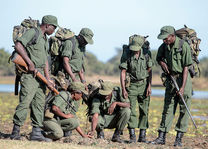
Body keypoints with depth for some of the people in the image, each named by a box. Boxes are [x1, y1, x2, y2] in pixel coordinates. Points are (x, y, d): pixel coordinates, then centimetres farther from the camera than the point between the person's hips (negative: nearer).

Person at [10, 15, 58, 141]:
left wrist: (48, 79, 10)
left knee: (39, 103, 7)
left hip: (40, 74, 9)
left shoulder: (45, 40, 21)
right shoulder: (32, 32, -6)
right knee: (25, 102, -12)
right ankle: (16, 132, -7)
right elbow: (18, 45, -19)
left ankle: (36, 132, 9)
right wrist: (30, 63, -19)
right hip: (29, 74, -9)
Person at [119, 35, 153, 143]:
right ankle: (132, 136, -6)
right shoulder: (126, 54, -12)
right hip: (131, 85, -2)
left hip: (144, 84, 2)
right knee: (131, 110, -8)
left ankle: (142, 135, 6)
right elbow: (123, 72, -10)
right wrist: (123, 89, -14)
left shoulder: (146, 53, -7)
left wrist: (149, 86, -4)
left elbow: (149, 70, 2)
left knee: (144, 110, 1)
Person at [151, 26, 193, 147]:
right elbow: (159, 58, 23)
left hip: (183, 79, -5)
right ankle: (161, 137, 3)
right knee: (168, 108, 4)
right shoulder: (164, 46, 2)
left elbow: (185, 68, -16)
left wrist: (182, 87, -19)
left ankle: (179, 138, 2)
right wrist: (162, 63, -2)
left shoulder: (184, 46, -15)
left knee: (184, 109, -2)